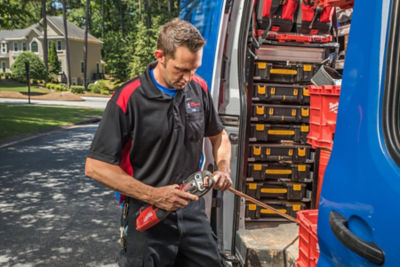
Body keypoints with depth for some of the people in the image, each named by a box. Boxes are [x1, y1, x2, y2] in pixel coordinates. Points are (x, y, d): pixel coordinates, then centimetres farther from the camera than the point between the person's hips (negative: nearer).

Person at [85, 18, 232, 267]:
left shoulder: (199, 88, -1)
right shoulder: (128, 99, -16)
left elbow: (219, 135, 16)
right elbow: (95, 166, -15)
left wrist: (223, 170, -3)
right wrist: (153, 195, -20)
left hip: (193, 209, 5)